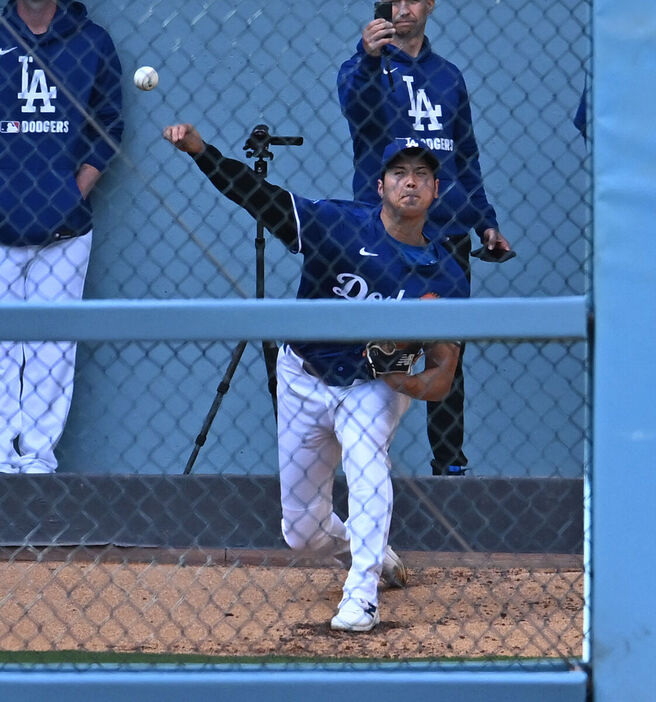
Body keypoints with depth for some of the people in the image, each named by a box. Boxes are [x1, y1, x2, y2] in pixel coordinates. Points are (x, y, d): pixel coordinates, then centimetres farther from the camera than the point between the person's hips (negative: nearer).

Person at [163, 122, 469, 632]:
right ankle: (371, 553, 42)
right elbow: (258, 195, -26)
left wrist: (408, 381, -34)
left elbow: (442, 378, -12)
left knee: (366, 455, -35)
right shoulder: (340, 225, -18)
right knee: (304, 532, 7)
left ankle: (362, 597, -31)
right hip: (304, 380, 1)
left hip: (372, 386, -1)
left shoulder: (446, 278, -13)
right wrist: (200, 150, -41)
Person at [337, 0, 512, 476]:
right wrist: (369, 58, -41)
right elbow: (353, 99, -22)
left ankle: (450, 463, 9)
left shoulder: (448, 76, 16)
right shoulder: (367, 66, 3)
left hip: (448, 230, 4)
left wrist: (486, 221, 13)